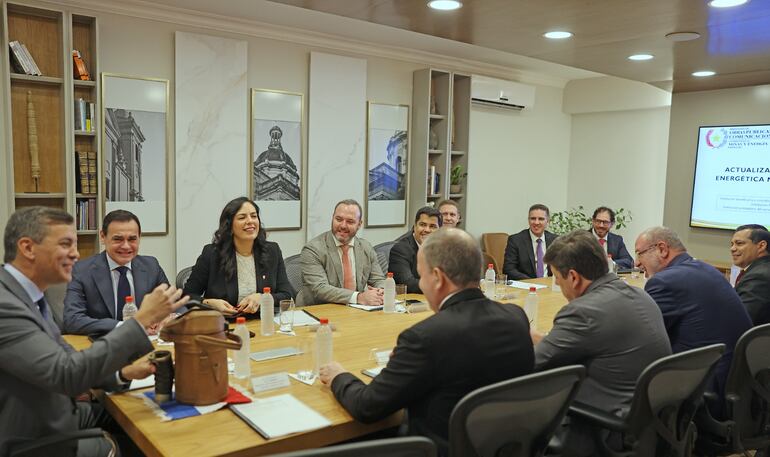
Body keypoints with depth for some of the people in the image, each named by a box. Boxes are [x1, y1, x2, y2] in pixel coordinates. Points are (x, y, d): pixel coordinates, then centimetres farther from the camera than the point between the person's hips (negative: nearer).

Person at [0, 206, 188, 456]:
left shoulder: (25, 294, 5)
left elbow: (65, 359, 7)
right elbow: (66, 374, -31)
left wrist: (123, 372, -9)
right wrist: (142, 320, -29)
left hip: (59, 416, 8)